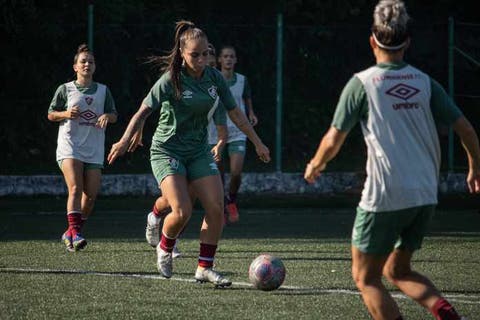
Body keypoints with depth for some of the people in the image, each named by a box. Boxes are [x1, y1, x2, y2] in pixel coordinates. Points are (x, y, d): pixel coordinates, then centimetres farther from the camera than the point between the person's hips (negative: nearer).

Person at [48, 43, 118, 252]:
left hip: (94, 150, 4)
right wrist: (66, 114, -11)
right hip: (70, 146, -4)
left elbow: (114, 115, 15)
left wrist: (107, 116, -9)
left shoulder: (103, 91, 13)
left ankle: (71, 233, 16)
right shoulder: (65, 89, 5)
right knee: (75, 189, -20)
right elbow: (51, 114, 9)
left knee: (91, 194, -1)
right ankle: (75, 233, -26)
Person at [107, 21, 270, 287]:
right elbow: (143, 112, -18)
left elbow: (235, 113, 11)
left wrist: (257, 142, 15)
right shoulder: (171, 80, -15)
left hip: (198, 152, 5)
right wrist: (126, 140, -33)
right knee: (182, 211, -20)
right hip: (167, 151, -5)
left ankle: (205, 268, 1)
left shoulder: (214, 78, 1)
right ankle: (165, 249, 11)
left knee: (216, 208, -9)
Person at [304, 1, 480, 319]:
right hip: (425, 197, 5)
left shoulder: (362, 84, -6)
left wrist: (315, 165, 14)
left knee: (366, 277, 7)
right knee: (398, 270, 21)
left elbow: (333, 140, -7)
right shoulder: (424, 82, 6)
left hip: (385, 197, -5)